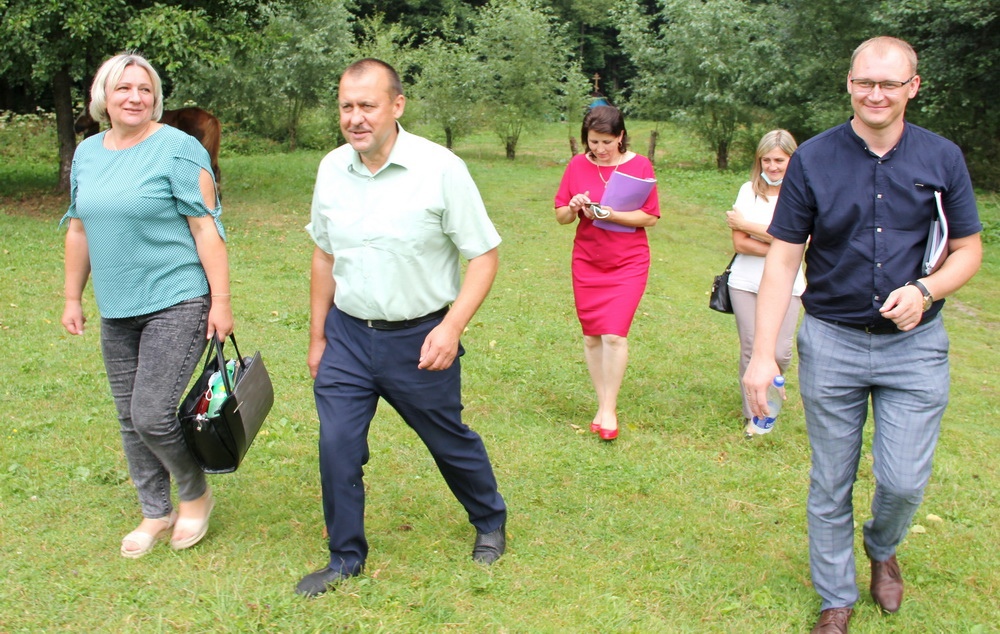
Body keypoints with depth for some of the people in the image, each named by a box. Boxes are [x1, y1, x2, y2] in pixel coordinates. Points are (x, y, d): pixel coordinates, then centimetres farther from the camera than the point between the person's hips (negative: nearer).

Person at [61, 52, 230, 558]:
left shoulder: (178, 149, -9)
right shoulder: (87, 153, 10)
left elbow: (207, 228, -12)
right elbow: (79, 231, 17)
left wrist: (221, 302, -15)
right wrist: (73, 297, 17)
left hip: (177, 303, -7)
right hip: (117, 310, 7)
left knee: (152, 414, -10)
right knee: (130, 419, 11)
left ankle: (196, 495, 16)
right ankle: (156, 513, 28)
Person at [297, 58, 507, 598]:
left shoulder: (440, 168, -15)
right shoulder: (331, 169, 0)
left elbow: (484, 255, -11)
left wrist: (452, 326, -22)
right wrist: (317, 336, 14)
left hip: (418, 338, -3)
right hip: (346, 335, 4)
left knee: (450, 441, 13)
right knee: (337, 447, 2)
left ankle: (490, 522, 41)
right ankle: (346, 558, 23)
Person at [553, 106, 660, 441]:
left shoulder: (639, 165, -6)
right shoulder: (577, 166, 0)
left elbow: (650, 217, -9)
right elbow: (560, 216, 3)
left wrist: (612, 215, -23)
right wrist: (574, 208, -19)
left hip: (628, 263, -3)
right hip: (587, 262, 3)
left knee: (614, 335, -12)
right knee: (591, 336, 7)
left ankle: (608, 409, 1)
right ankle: (603, 404, 21)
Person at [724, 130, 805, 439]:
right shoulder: (749, 190, 1)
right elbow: (739, 243, -5)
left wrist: (746, 224, -10)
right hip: (746, 283, 1)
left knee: (779, 353, -5)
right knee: (751, 350, 3)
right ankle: (752, 416, 19)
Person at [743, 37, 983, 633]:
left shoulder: (942, 158, -1)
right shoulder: (813, 159, -4)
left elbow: (968, 250, 7)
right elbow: (783, 258, -4)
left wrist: (923, 291, -15)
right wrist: (763, 354, -11)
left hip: (915, 345, 0)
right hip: (831, 343, 0)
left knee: (904, 482, -1)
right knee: (831, 484, 8)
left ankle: (882, 550, 33)